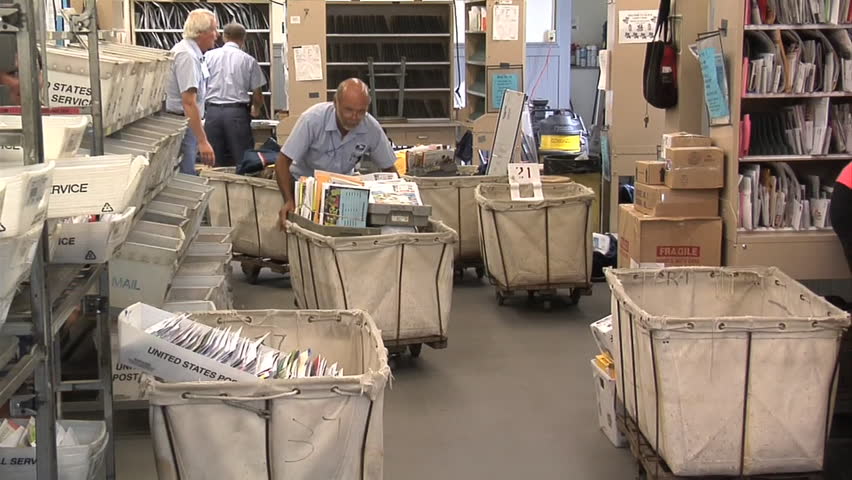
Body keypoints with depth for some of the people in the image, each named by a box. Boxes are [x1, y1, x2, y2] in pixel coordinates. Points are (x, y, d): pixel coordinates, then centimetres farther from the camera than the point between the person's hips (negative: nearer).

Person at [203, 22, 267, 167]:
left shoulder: (208, 56, 7)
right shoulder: (248, 60, 2)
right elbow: (257, 94, 5)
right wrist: (256, 110, 26)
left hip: (212, 111, 2)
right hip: (237, 112, -2)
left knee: (215, 163, 7)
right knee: (242, 160, 1)